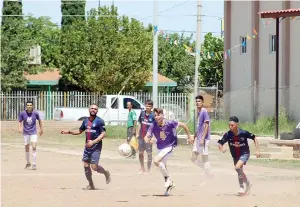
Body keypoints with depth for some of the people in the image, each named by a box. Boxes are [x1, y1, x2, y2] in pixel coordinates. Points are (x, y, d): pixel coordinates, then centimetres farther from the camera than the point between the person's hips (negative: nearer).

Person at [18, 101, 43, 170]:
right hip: (26, 133, 1)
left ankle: (34, 164, -10)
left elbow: (39, 120, 10)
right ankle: (28, 163, 28)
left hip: (33, 133, -1)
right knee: (26, 148, 8)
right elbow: (20, 121, 2)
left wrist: (41, 129, 17)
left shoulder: (35, 113, -7)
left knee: (34, 147, -14)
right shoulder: (22, 113, -7)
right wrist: (20, 128, -17)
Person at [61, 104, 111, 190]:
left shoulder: (99, 121, -9)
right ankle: (91, 185, 14)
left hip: (96, 147, -6)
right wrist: (69, 132, 10)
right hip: (87, 146, 6)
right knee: (86, 165, 2)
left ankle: (106, 173, 19)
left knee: (94, 167, -12)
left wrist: (93, 142, -24)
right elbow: (79, 131, 24)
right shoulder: (86, 121, 11)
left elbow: (103, 134, -16)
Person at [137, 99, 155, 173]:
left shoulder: (153, 116, -10)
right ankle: (142, 168, 25)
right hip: (141, 136, 5)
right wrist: (138, 133, 9)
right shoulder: (142, 113, 3)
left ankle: (148, 169, 9)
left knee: (149, 153, 1)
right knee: (140, 153, 12)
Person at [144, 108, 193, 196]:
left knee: (156, 161, -25)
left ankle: (167, 178, -8)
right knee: (163, 167, 16)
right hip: (160, 148, 5)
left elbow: (183, 125, -11)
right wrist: (148, 140, -43)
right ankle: (170, 184, 38)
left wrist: (189, 136, -4)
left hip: (169, 146, -5)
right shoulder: (153, 126, -16)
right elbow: (147, 137, -19)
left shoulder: (169, 124, -24)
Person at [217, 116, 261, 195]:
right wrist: (221, 148, -40)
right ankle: (248, 183, 48)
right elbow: (220, 143, -16)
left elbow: (254, 138, -10)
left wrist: (257, 150, -12)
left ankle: (242, 186, -12)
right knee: (239, 171, 19)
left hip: (244, 154, -5)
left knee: (238, 167, -28)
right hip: (235, 155, 5)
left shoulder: (243, 133, -24)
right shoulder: (228, 134, -19)